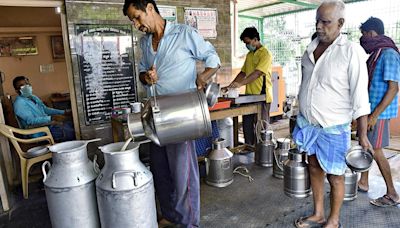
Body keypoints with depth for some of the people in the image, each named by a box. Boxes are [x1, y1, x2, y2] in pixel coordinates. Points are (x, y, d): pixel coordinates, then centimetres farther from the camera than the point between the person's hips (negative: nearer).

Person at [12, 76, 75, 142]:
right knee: (72, 132, -23)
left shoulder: (33, 97, 14)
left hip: (47, 123, 9)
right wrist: (52, 118, -33)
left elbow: (45, 109, 22)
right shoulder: (19, 103, -14)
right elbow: (31, 121, -23)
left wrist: (64, 112, 12)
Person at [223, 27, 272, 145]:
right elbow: (243, 73, 18)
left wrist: (240, 84, -31)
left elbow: (257, 73, -22)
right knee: (247, 126, 11)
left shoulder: (265, 54, -10)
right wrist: (230, 86, 9)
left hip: (262, 96, -8)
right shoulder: (249, 55, 16)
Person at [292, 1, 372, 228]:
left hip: (333, 128, -5)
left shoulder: (352, 51, -13)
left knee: (334, 175, 8)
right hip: (308, 123, 6)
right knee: (314, 168, 16)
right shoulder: (311, 48, 5)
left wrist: (363, 135, -14)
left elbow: (360, 97, -14)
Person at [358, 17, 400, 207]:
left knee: (375, 151, -2)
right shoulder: (375, 54, 11)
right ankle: (363, 182, 30)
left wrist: (375, 115, -23)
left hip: (379, 112, -9)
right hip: (369, 110, 9)